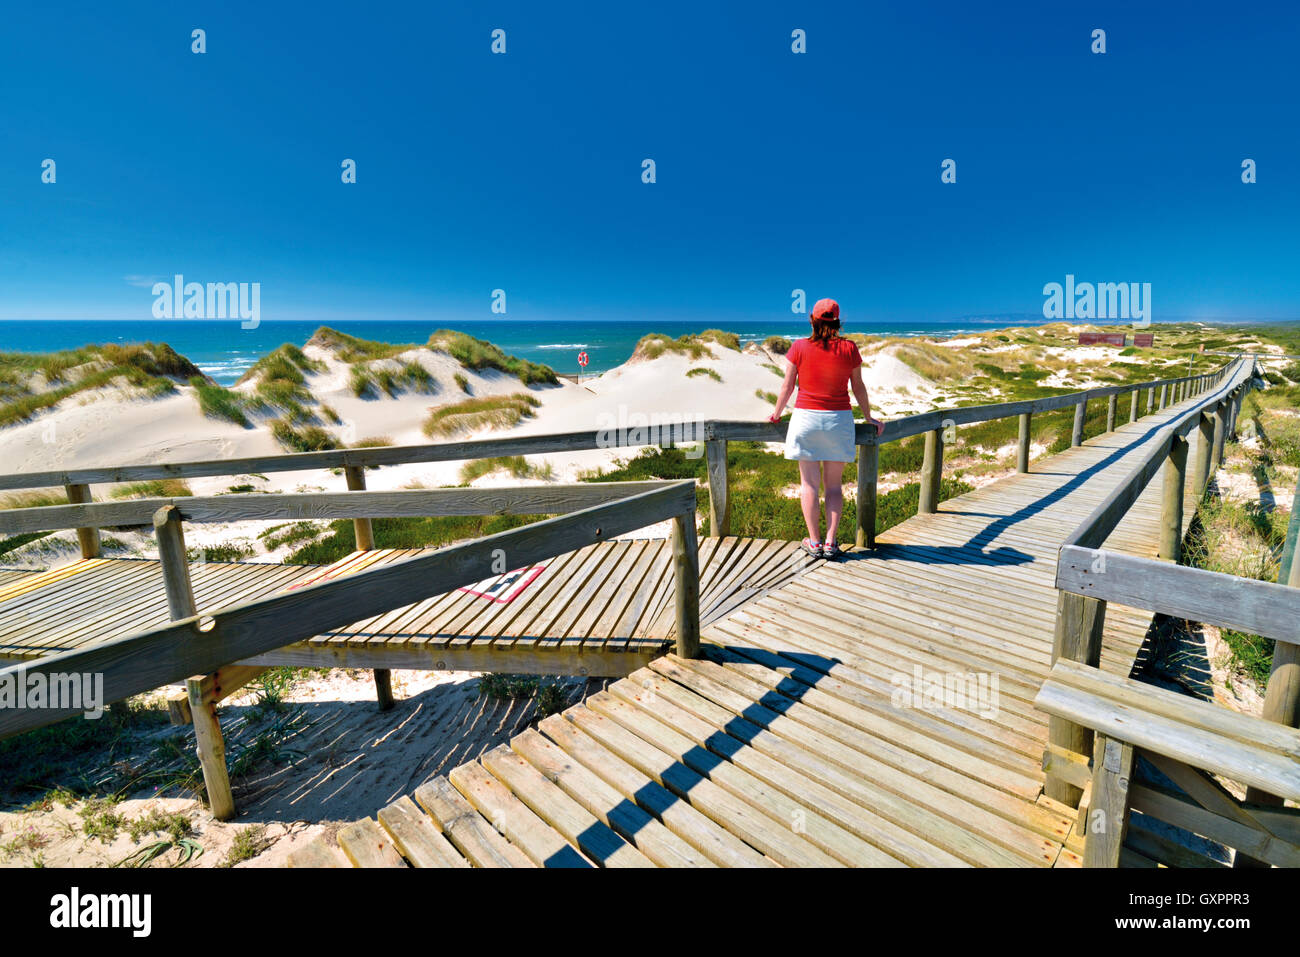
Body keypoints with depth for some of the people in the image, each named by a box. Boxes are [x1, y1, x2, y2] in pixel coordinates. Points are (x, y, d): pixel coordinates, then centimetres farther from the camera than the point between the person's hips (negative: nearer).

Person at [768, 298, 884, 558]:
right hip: (839, 420, 1)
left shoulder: (799, 348, -4)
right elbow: (858, 388, 7)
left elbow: (787, 386, 1)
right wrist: (869, 419, 20)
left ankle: (814, 543, 8)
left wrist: (776, 415, 16)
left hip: (806, 418, -1)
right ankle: (830, 542, 7)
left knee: (809, 483, 5)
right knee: (834, 484, 9)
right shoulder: (849, 349, 0)